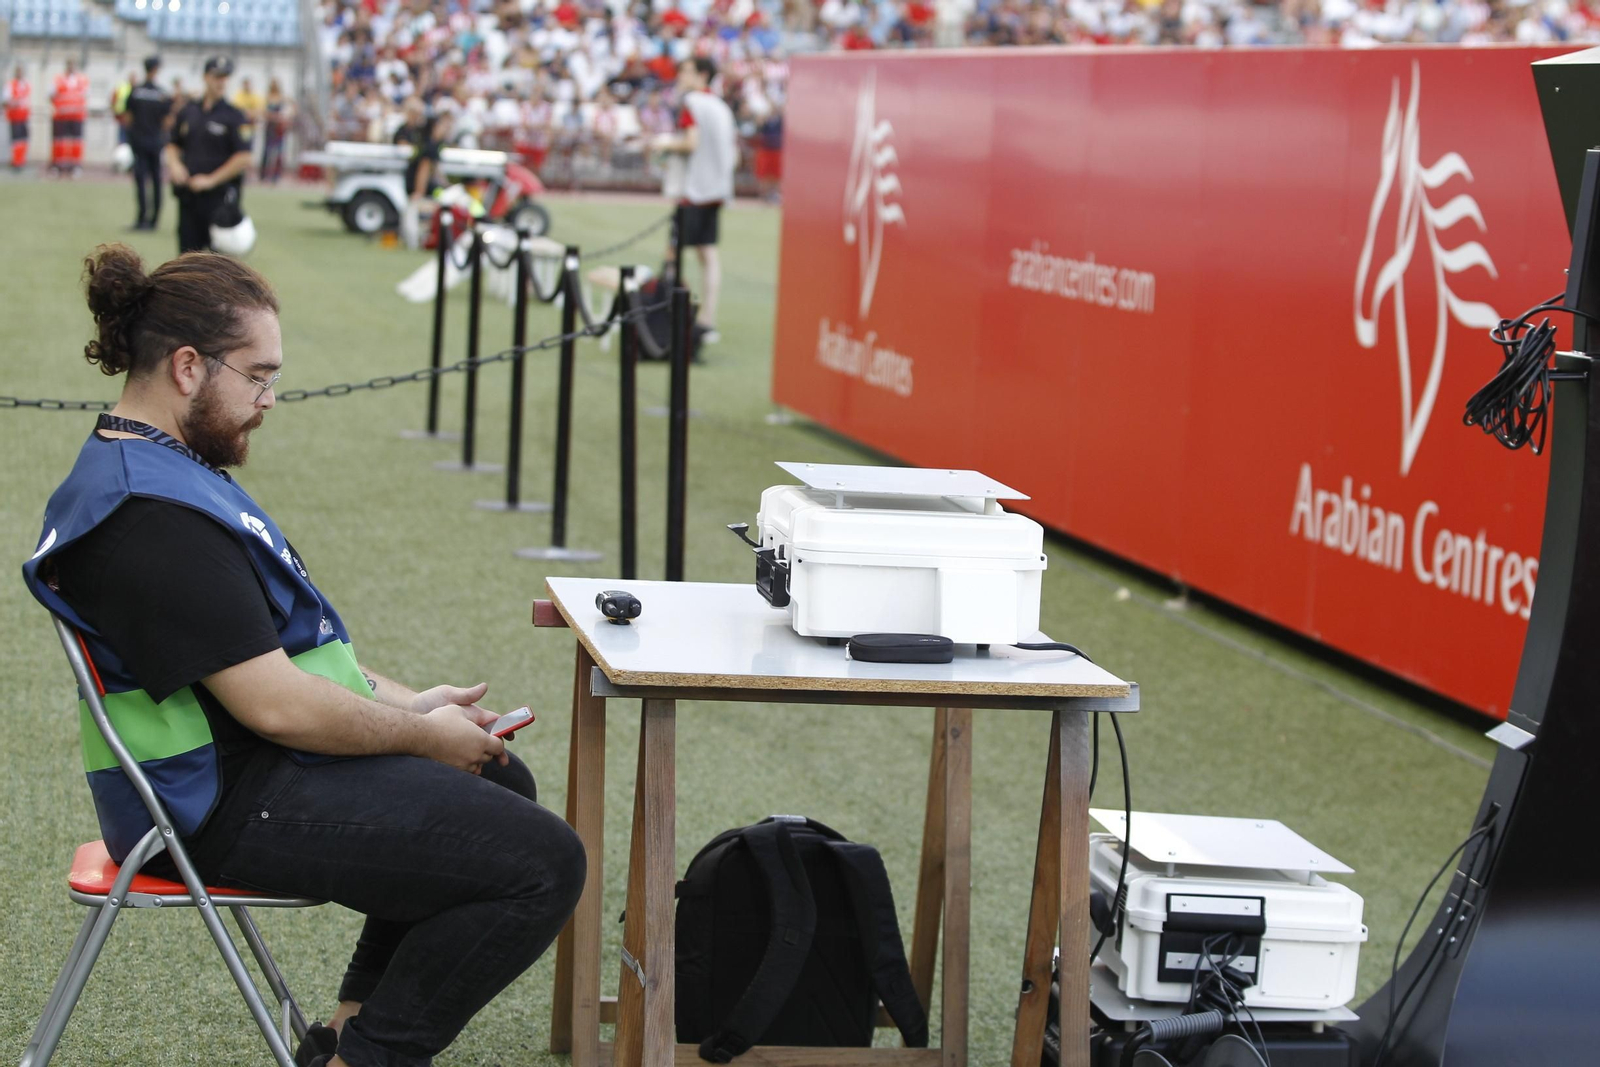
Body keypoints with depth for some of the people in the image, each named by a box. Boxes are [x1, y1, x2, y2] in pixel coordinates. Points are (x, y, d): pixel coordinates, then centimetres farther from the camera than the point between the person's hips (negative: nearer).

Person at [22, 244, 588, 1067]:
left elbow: (274, 644, 19)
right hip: (228, 806, -12)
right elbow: (276, 704, -27)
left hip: (250, 762, 12)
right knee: (542, 863, -17)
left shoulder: (150, 467, 12)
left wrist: (401, 700, 9)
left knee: (502, 784, 27)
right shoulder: (153, 520, -25)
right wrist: (424, 736, -13)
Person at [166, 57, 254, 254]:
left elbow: (243, 159, -10)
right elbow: (173, 145, 22)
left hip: (219, 198, -5)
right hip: (188, 196, 5)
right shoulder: (188, 111, 12)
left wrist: (211, 180, -13)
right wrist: (174, 163, 0)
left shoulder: (234, 116, -4)